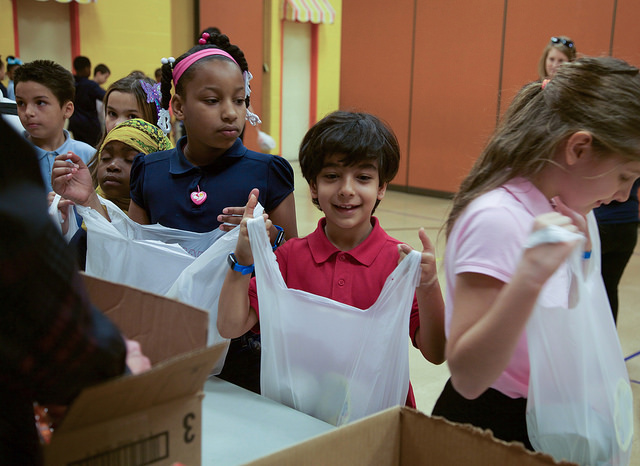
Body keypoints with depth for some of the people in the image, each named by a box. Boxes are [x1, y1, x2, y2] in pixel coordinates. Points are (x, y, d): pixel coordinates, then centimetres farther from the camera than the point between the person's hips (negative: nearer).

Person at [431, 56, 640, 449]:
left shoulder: (548, 210, 0)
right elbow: (467, 377, -28)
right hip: (487, 428, -8)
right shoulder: (497, 218, -25)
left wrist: (578, 254, -4)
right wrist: (529, 277, -39)